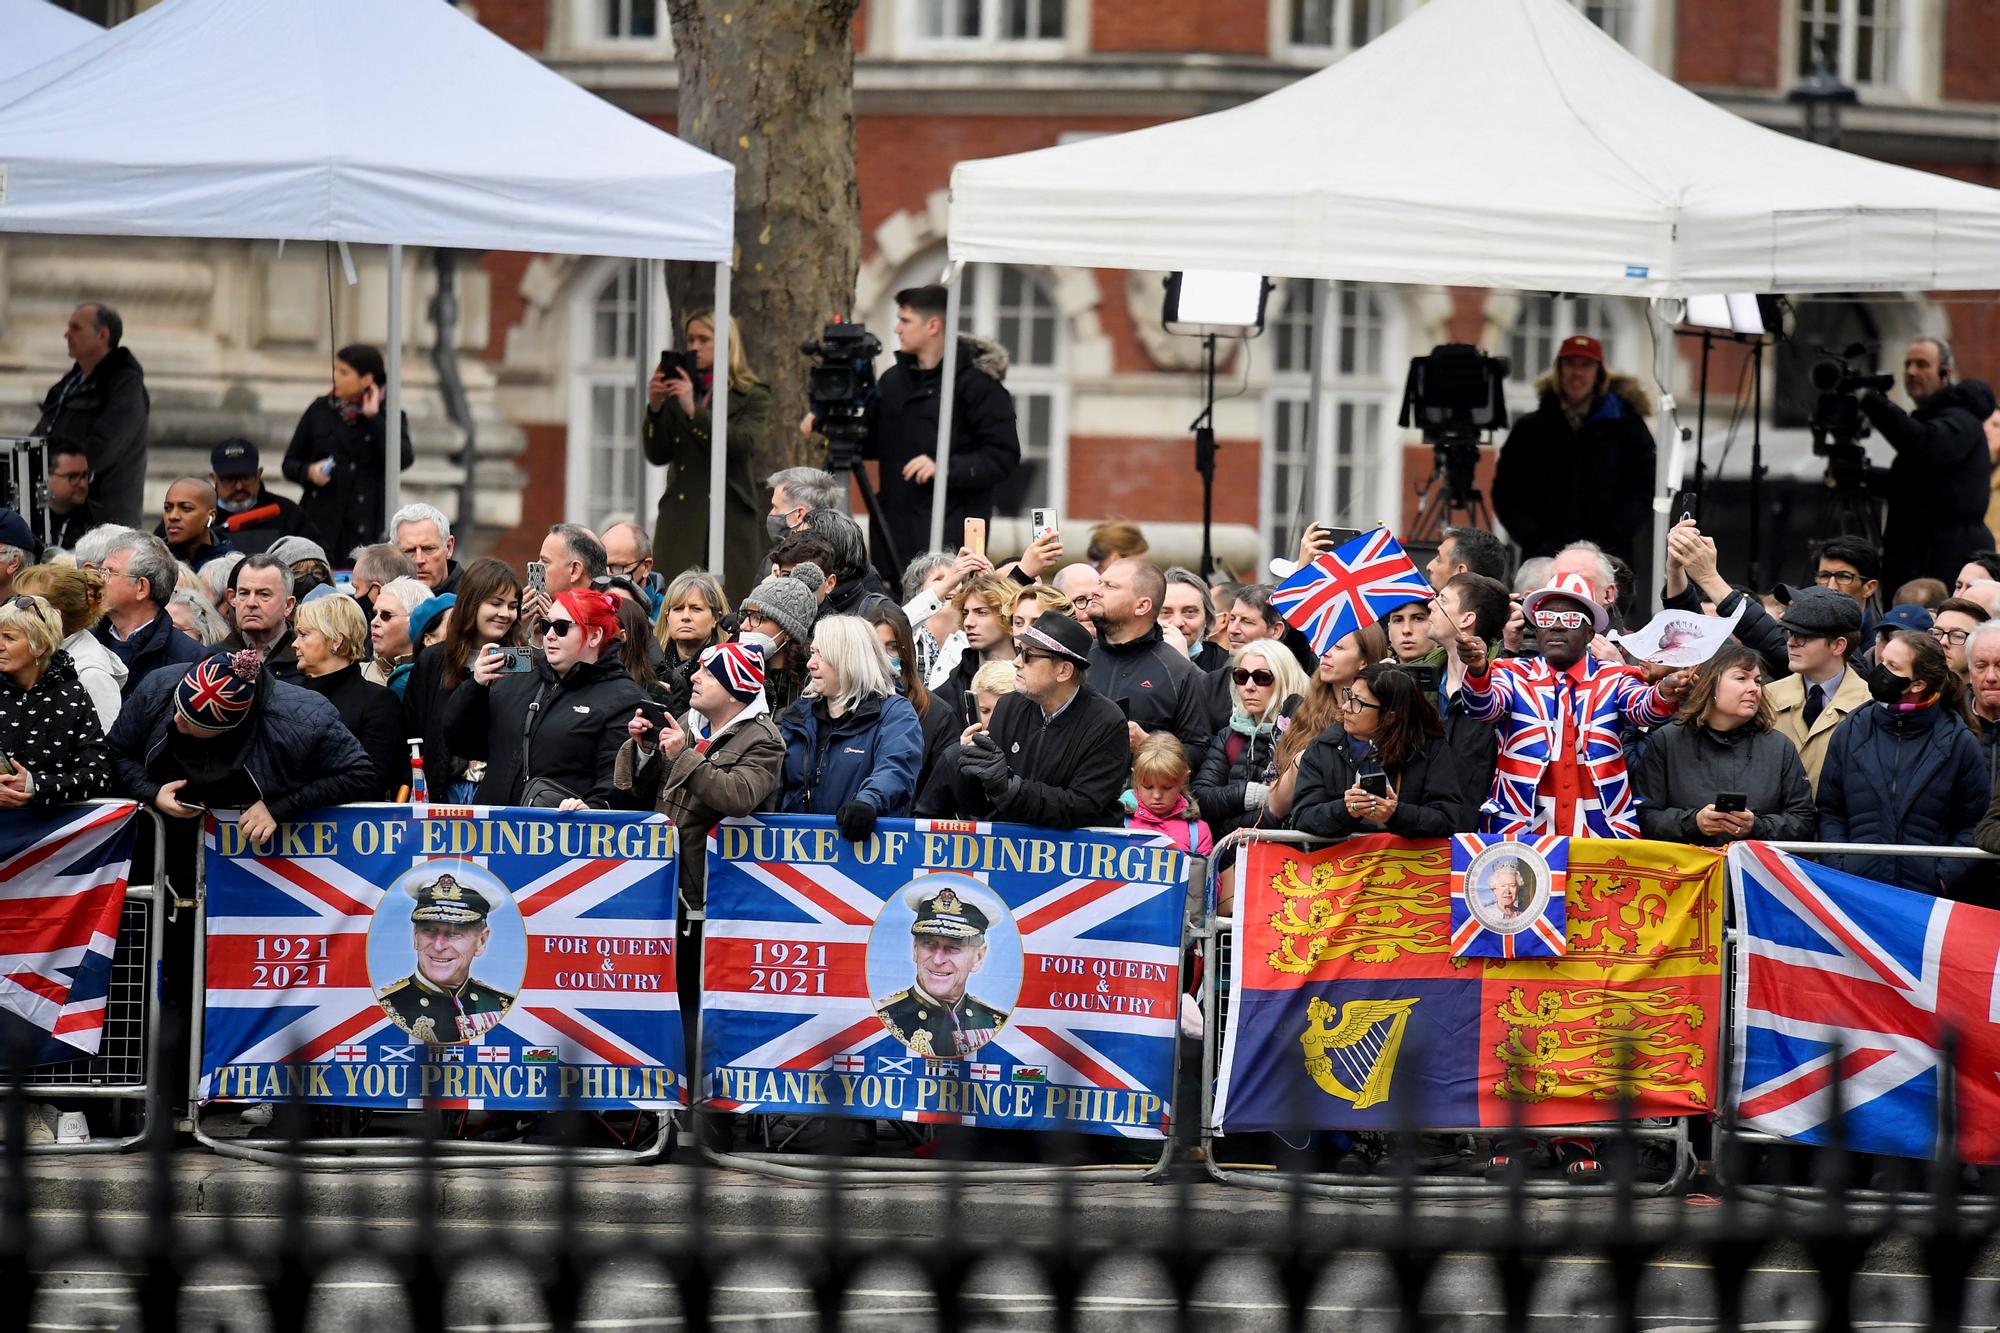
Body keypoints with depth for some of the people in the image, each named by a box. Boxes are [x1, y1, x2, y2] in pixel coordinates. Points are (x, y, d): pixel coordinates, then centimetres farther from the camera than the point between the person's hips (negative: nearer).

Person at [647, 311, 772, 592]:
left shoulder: (752, 397, 5)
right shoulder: (677, 395, 14)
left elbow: (744, 443, -13)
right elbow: (657, 455, 8)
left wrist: (693, 410, -21)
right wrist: (655, 409, -7)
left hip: (732, 522, -2)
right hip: (682, 521, 2)